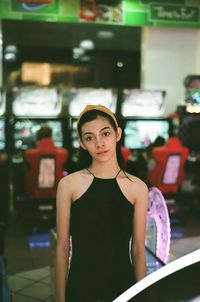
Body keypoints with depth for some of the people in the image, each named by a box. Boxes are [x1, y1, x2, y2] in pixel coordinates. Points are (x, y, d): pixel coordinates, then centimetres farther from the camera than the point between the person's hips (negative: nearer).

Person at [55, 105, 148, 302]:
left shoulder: (138, 188, -5)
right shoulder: (68, 185, -8)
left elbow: (138, 249, -2)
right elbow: (62, 247, -4)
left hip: (123, 284, 1)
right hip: (80, 286, -1)